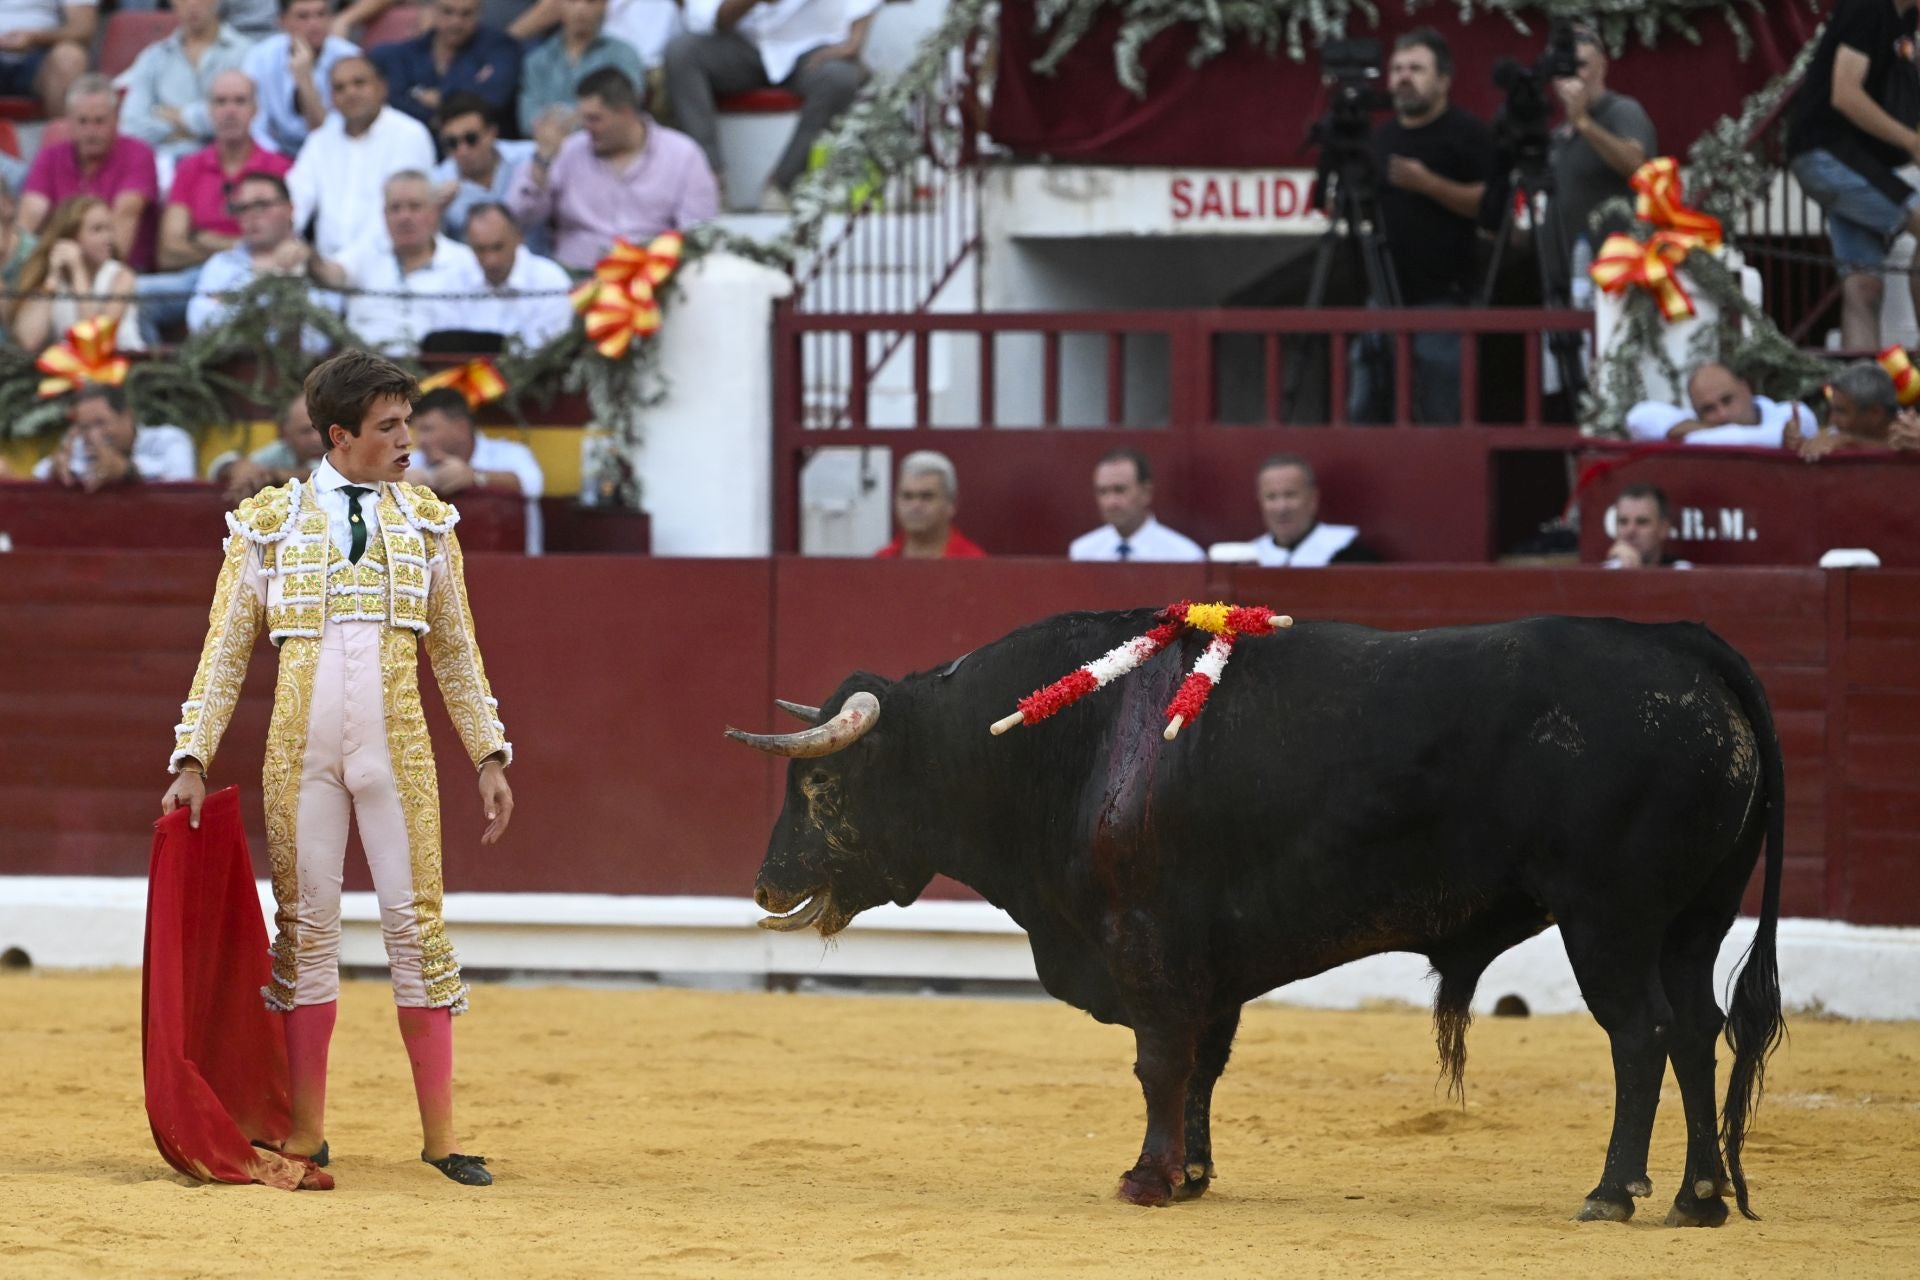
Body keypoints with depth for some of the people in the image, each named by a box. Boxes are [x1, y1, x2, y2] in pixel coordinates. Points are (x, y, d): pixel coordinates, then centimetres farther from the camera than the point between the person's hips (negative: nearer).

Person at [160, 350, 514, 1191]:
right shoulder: (269, 525, 2)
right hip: (300, 757, -1)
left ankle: (439, 1134, 1)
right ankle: (306, 1135, 9)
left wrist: (490, 757, 8)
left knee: (417, 925, -2)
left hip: (397, 757, 1)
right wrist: (193, 760, -3)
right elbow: (224, 654, 4)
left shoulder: (425, 523, 8)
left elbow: (456, 654, 13)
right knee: (306, 929, 3)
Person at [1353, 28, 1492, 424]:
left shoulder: (1468, 135, -2)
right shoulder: (1381, 137, 19)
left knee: (1439, 414, -7)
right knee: (1366, 413, 4)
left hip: (1440, 297, -7)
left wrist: (1428, 184, -20)